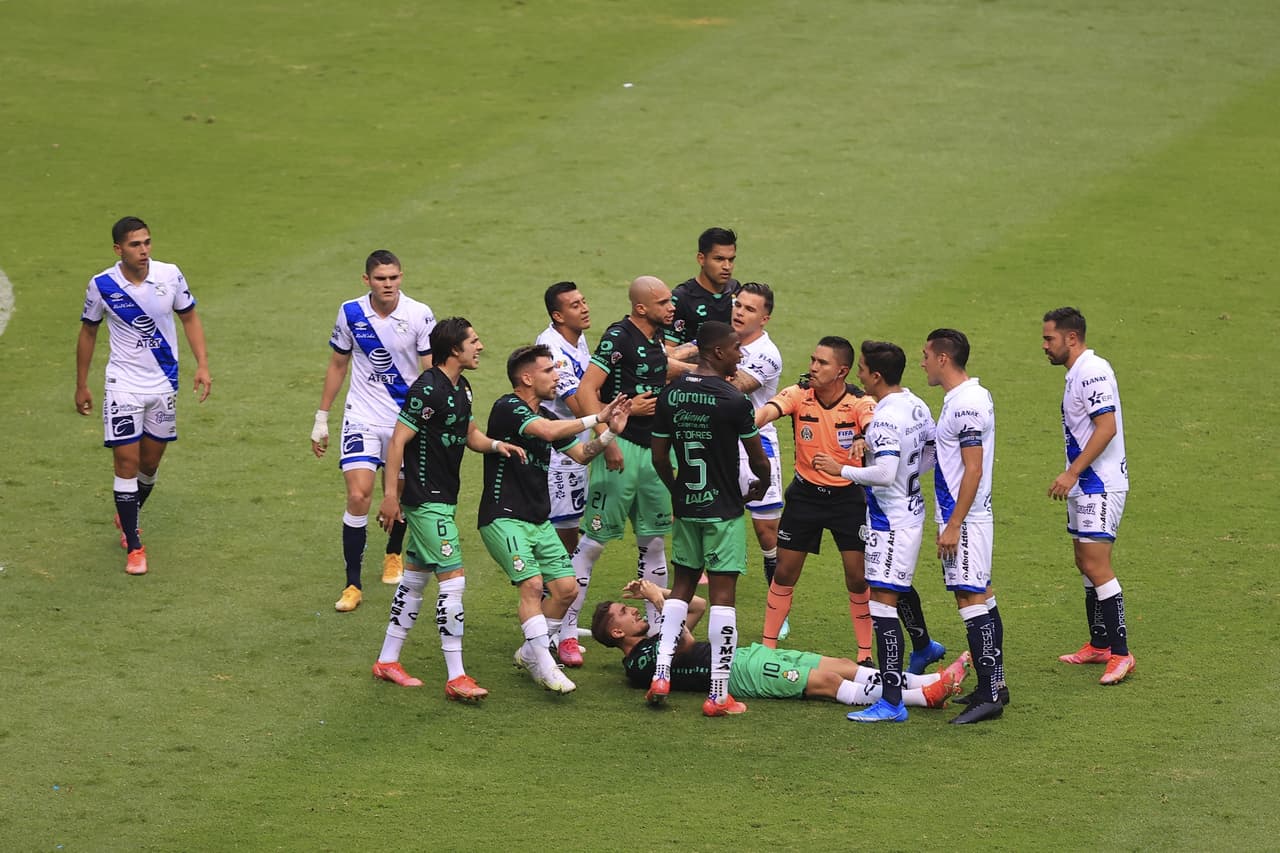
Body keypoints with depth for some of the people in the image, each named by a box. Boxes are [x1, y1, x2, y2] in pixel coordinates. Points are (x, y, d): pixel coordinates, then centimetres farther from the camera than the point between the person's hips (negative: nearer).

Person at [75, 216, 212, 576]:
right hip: (123, 385, -2)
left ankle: (128, 517, 41)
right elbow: (88, 333, 4)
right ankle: (134, 547, 0)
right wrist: (81, 385, 7)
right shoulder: (102, 285, -11)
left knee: (150, 464, 13)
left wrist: (202, 365, -4)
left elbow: (189, 318, 6)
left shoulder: (170, 275, -8)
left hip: (163, 384, 2)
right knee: (127, 462, -8)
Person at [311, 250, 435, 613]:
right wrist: (321, 419, 10)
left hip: (406, 418, 0)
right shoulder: (350, 313, -5)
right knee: (358, 496, -13)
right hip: (362, 417, 0)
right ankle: (353, 585, -6)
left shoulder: (419, 315, -11)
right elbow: (337, 365, 8)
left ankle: (393, 555, 44)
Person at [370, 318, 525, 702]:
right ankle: (456, 678, -10)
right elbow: (398, 440, -18)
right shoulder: (428, 389, -19)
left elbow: (470, 435, 21)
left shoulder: (461, 388, 10)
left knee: (415, 577, 16)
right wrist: (391, 495, -19)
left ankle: (387, 661, 26)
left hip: (443, 497, 10)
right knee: (453, 580, -12)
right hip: (426, 500, -10)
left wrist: (496, 445, -1)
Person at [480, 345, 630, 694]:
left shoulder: (546, 414, 13)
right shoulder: (507, 408, -14)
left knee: (566, 587, 2)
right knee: (532, 584, -21)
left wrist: (610, 433, -2)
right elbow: (547, 431, -31)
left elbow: (581, 454, 15)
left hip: (539, 520, 9)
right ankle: (544, 666, -19)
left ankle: (530, 652, 19)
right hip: (504, 518, -9)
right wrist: (596, 418, -23)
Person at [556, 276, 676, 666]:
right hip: (623, 448, -8)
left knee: (654, 540, 13)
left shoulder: (657, 338, 11)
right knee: (595, 539, -5)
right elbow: (586, 390, -21)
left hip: (654, 448, 8)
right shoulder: (618, 337, -14)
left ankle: (658, 627, 22)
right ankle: (567, 633, 0)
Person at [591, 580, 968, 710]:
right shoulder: (639, 664, -6)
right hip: (739, 674, -10)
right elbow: (686, 643, -24)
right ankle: (924, 696, -28)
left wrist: (657, 591, 17)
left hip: (746, 655, 10)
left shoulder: (654, 643, 24)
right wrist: (657, 597, -13)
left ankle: (929, 682, -15)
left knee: (842, 666, -5)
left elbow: (698, 605, 31)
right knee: (827, 681, -20)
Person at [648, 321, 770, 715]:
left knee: (682, 587, 18)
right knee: (722, 596, -2)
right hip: (723, 512, -5)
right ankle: (719, 694, -1)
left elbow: (659, 456, 8)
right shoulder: (733, 401, -15)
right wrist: (760, 486, 14)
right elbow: (759, 460, -9)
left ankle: (661, 673, 9)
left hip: (686, 507, 5)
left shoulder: (670, 395, 1)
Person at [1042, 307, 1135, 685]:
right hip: (1084, 487, 11)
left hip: (1100, 486, -11)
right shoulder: (1076, 373, 15)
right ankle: (1099, 645, 23)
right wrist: (1072, 477, 21)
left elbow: (1107, 427, -24)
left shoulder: (1093, 371, -17)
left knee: (1097, 568, -12)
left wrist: (1072, 473, -23)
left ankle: (1120, 653, -11)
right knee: (1086, 564, 15)